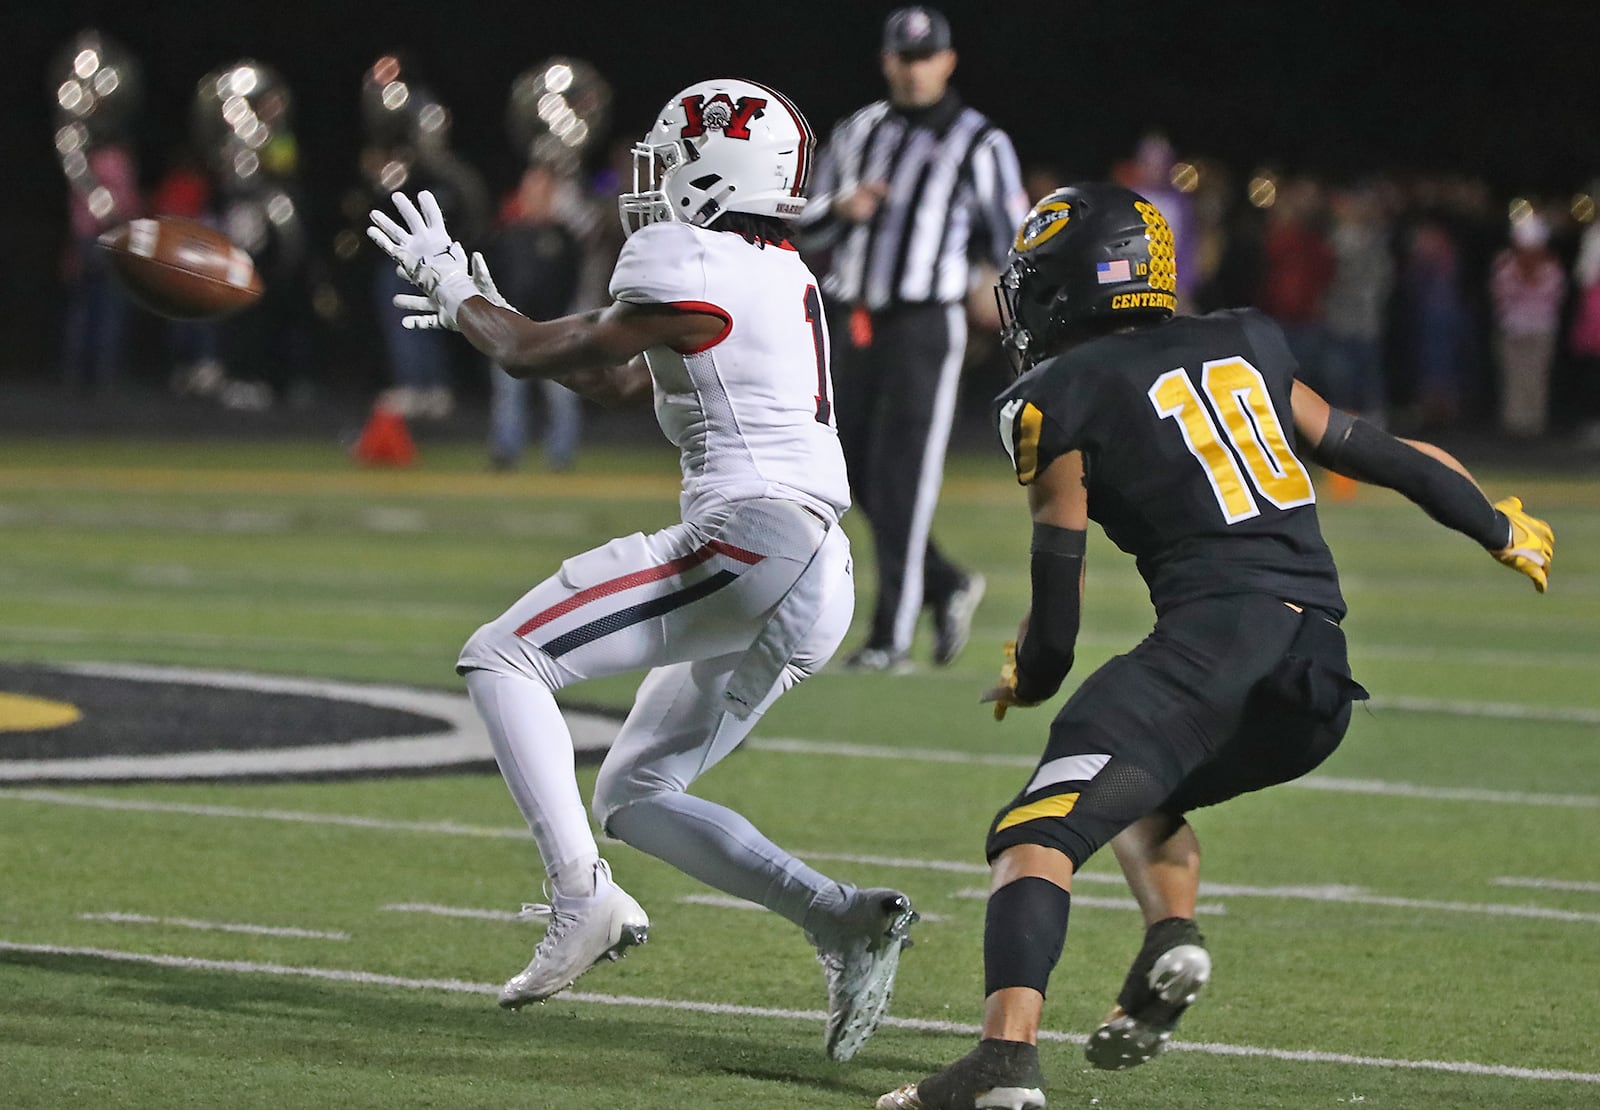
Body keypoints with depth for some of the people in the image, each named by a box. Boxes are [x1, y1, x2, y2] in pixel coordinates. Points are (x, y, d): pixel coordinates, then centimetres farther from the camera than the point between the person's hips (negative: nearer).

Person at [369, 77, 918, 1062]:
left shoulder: (697, 277, -9)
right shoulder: (774, 277, 20)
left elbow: (547, 356, 2)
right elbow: (616, 381, 33)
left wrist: (459, 294, 20)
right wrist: (488, 315, 35)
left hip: (749, 544, -10)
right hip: (814, 585, 10)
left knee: (503, 657, -5)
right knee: (635, 793, 15)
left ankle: (582, 896, -18)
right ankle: (842, 919, 0)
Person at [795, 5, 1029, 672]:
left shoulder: (980, 144, -1)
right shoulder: (858, 133, 14)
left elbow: (1009, 244, -1)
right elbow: (809, 230, 15)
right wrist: (842, 209, -5)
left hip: (924, 323, -5)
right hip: (852, 319, 6)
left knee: (902, 478, -7)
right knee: (856, 472, 8)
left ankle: (892, 635, -1)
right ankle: (947, 586, 26)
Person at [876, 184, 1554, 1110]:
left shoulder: (1056, 399, 6)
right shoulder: (1244, 347, 21)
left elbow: (1056, 623, 5)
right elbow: (1373, 453, 28)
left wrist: (1028, 678, 27)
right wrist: (1503, 530, 43)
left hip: (1215, 635, -7)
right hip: (1324, 687, 7)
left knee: (1038, 835, -14)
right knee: (1145, 789, 32)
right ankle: (1173, 936, 4)